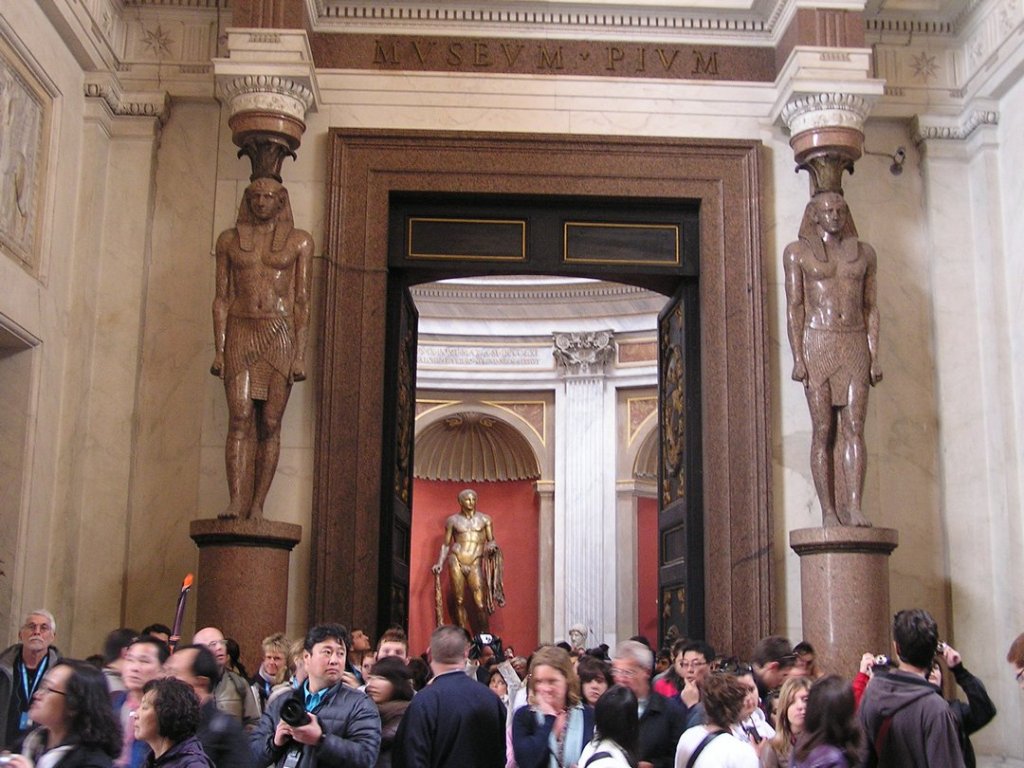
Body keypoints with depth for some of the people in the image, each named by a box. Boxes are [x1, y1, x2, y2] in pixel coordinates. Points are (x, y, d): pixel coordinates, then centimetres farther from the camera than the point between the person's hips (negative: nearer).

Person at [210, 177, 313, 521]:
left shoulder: (299, 241, 9)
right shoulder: (229, 239, 13)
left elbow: (302, 300, 5)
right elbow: (222, 297, 9)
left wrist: (300, 354, -2)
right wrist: (219, 349, 0)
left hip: (280, 336, -1)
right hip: (240, 333, 1)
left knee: (270, 424, -4)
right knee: (240, 419, -11)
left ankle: (257, 505, -2)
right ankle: (236, 503, -16)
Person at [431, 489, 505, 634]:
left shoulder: (484, 519, 11)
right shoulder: (453, 520, 11)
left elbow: (491, 540, 12)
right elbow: (446, 545, 13)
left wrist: (492, 545, -12)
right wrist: (439, 563, 2)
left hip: (475, 564, -1)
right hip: (456, 562, 1)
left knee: (480, 604, -8)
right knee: (459, 602, 1)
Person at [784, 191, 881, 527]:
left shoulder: (864, 253, 14)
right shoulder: (798, 252, 6)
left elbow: (871, 307, 11)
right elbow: (794, 307, 0)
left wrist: (874, 357, 3)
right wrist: (797, 357, -9)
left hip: (855, 346, 3)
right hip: (817, 345, -2)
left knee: (854, 428, -6)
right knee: (823, 431, -5)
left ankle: (854, 508, -11)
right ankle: (828, 511, -5)